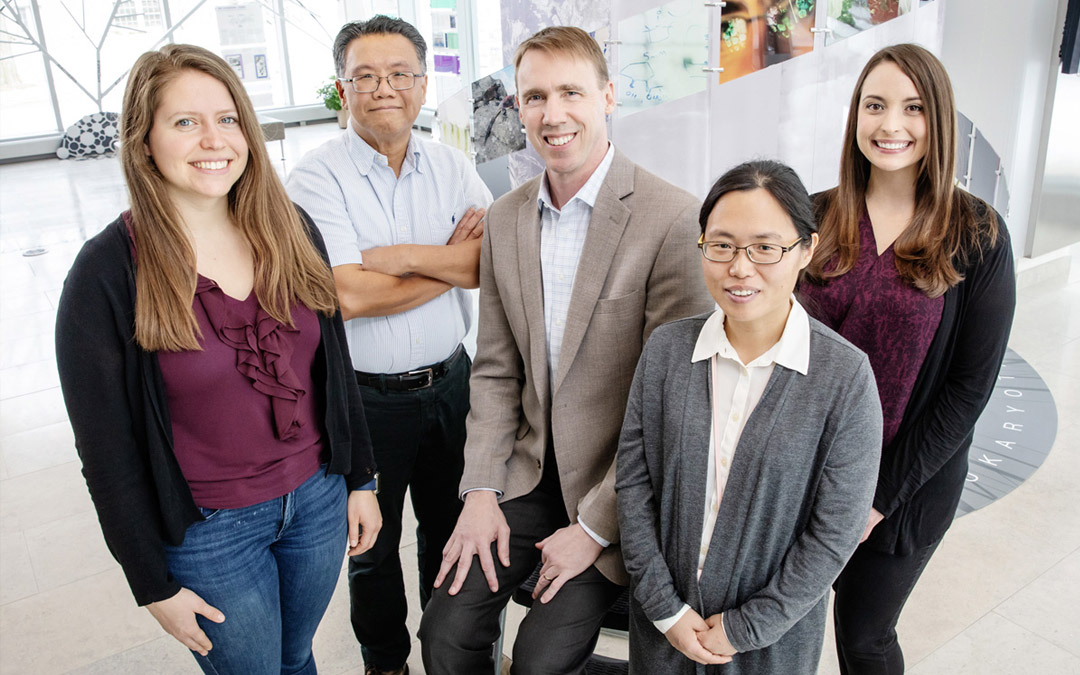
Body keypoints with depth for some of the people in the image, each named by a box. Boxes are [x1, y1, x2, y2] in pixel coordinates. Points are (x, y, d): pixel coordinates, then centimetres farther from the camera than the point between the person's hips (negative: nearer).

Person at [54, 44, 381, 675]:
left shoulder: (291, 230, -4)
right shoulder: (108, 270, -16)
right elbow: (107, 446, -10)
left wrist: (360, 479, 7)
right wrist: (154, 584, -6)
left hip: (319, 497, 4)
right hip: (209, 530, -3)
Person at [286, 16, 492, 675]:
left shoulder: (452, 166, 0)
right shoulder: (317, 176, -13)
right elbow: (349, 295, -24)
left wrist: (405, 256, -22)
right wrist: (454, 262, -15)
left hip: (449, 383, 4)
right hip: (366, 395, -3)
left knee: (449, 524, 22)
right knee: (374, 544, 17)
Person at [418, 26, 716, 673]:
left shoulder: (676, 219, -17)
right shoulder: (506, 218, 3)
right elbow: (497, 370, 8)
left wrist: (595, 527, -13)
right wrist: (481, 491, 0)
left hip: (620, 490, -4)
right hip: (532, 470, 5)